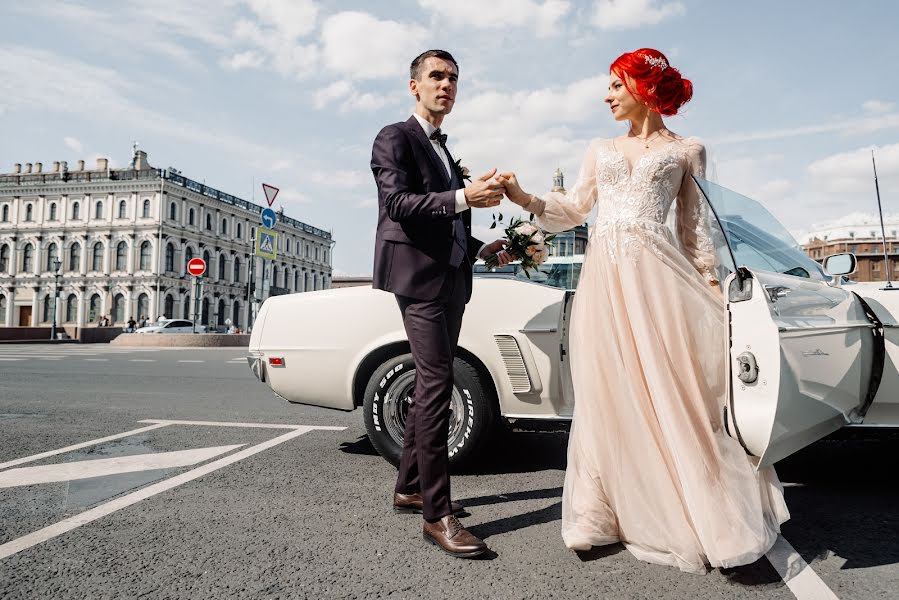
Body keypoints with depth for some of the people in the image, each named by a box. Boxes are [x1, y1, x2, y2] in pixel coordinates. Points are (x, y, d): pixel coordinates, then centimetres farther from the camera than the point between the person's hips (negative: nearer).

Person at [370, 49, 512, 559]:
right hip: (419, 276, -9)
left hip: (452, 281, 9)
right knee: (437, 386, -15)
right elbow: (399, 203, -16)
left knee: (432, 385, 11)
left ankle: (409, 488, 22)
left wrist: (481, 248, 11)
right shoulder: (395, 138, 0)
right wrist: (465, 198, -26)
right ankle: (437, 513, -12)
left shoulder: (447, 152, 24)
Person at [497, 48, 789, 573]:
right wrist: (523, 197, 0)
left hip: (657, 273, -3)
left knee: (672, 392, -5)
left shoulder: (687, 150, 11)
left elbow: (695, 229, 8)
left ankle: (711, 519, 8)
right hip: (604, 277, 3)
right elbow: (573, 211, 14)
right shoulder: (601, 150, 19)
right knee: (610, 393, 4)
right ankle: (605, 515, 12)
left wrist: (712, 286, 1)